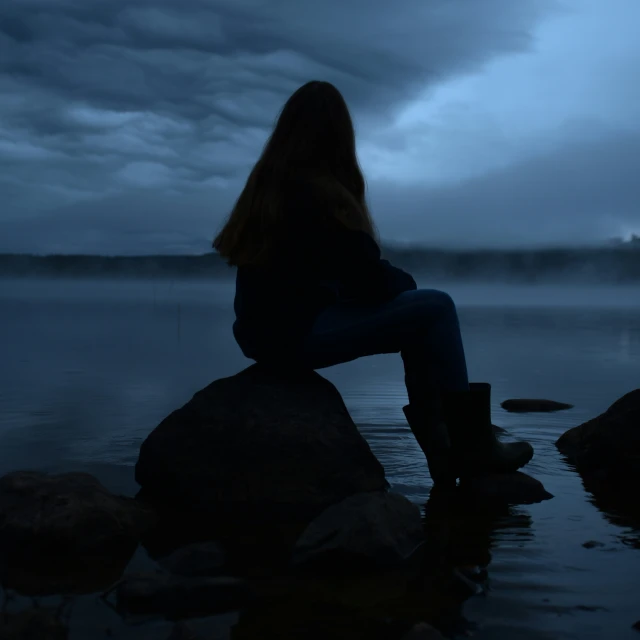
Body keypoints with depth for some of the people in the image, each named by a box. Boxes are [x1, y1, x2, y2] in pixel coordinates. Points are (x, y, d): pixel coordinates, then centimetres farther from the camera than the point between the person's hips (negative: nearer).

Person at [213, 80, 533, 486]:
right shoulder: (322, 194, -15)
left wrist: (396, 282, 17)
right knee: (437, 308, -4)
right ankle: (470, 445, 6)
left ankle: (441, 449, 13)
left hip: (264, 329, 9)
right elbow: (370, 281, -14)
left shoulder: (265, 183, 11)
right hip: (297, 333, -9)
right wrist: (405, 281, 9)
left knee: (418, 315, 15)